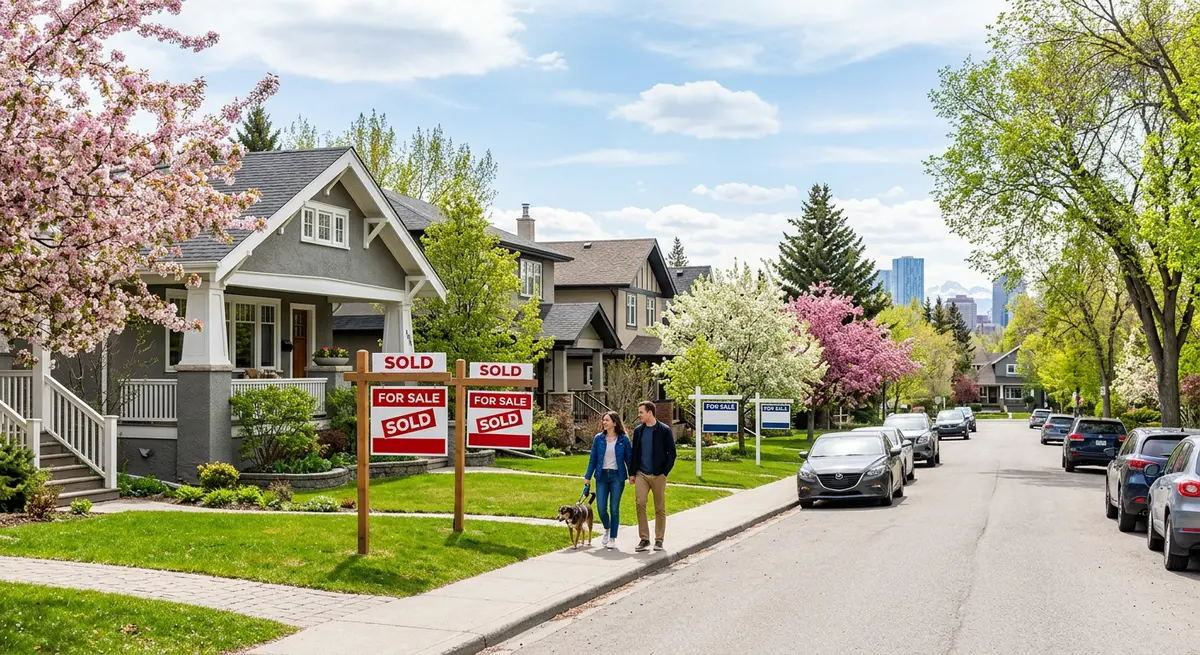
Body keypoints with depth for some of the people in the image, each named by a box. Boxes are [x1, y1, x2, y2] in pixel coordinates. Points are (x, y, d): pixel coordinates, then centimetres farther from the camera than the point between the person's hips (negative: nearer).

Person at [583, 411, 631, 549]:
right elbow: (593, 458, 8)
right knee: (601, 508, -2)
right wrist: (588, 476, 6)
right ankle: (607, 529, 28)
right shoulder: (598, 438, 4)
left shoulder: (623, 439, -1)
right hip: (602, 476, 2)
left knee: (614, 508, -1)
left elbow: (629, 458, 3)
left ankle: (612, 539, 10)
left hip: (617, 476, -2)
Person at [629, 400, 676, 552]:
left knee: (660, 508, 4)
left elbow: (671, 453, -3)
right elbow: (634, 453, 13)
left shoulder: (664, 430, -4)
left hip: (658, 475, -3)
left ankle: (659, 540, 13)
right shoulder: (638, 430, 8)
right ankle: (644, 539, 0)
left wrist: (665, 472, -10)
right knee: (640, 504, -8)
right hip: (641, 475, 3)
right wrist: (632, 473, 7)